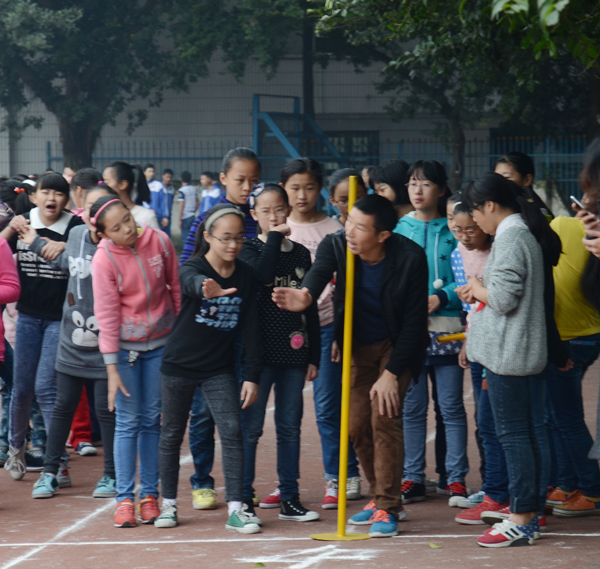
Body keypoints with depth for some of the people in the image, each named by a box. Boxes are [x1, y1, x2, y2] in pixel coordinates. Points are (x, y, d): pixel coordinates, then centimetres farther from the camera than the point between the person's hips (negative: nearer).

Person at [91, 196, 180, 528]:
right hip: (124, 345, -2)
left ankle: (149, 494, 12)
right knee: (128, 420, -2)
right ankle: (124, 498, 3)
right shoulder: (103, 260, -14)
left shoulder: (159, 241, -8)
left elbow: (176, 288, 4)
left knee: (152, 419, 6)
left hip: (161, 342, 2)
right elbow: (106, 314, -13)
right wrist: (111, 368, -14)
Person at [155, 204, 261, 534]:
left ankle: (235, 509, -8)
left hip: (219, 368, 2)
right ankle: (169, 504, 23)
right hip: (180, 364, -2)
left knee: (232, 431, -10)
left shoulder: (245, 276, -3)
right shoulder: (192, 268, -14)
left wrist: (252, 376, -7)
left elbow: (251, 328, -1)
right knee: (172, 434, 8)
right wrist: (208, 289, -66)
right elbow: (192, 282, -41)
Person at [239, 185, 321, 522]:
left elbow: (311, 308, 13)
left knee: (290, 427, 8)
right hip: (259, 351, -4)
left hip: (294, 352, 4)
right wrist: (275, 237, -15)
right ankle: (243, 497, 7)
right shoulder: (250, 250, -1)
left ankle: (290, 498, 14)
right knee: (251, 426, -1)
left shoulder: (301, 254, 11)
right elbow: (262, 274, -25)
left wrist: (314, 356, 9)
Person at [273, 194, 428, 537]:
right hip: (359, 345, 4)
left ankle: (388, 508, -6)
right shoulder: (336, 245, -18)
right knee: (358, 424, 5)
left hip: (397, 345, -4)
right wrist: (306, 297, -63)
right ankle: (382, 497, 23)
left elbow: (414, 321, -21)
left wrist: (391, 373, -22)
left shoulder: (410, 258, -26)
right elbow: (319, 272, -39)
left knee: (384, 417, -15)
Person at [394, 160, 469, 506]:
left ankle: (456, 478, 5)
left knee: (452, 406, 1)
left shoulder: (454, 230, 2)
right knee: (412, 408, 5)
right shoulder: (398, 229, 9)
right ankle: (413, 478, 11)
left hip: (446, 328, -2)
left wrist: (442, 299, -15)